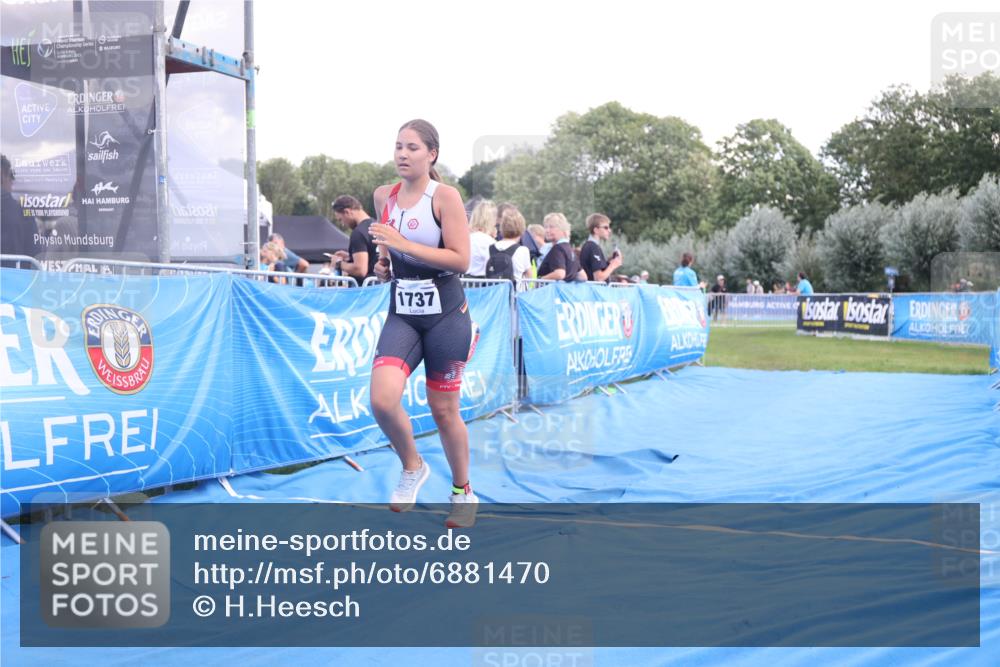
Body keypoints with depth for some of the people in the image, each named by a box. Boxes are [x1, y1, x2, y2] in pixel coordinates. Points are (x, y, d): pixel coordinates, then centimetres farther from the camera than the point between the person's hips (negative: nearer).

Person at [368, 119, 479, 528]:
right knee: (382, 399, -17)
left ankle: (463, 492, 29)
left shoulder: (445, 196, -11)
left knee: (444, 410, 7)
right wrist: (383, 264, 2)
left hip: (446, 315, -4)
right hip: (402, 314, 4)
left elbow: (461, 260, -18)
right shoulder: (384, 196, 5)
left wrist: (404, 245, -24)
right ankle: (413, 468, 11)